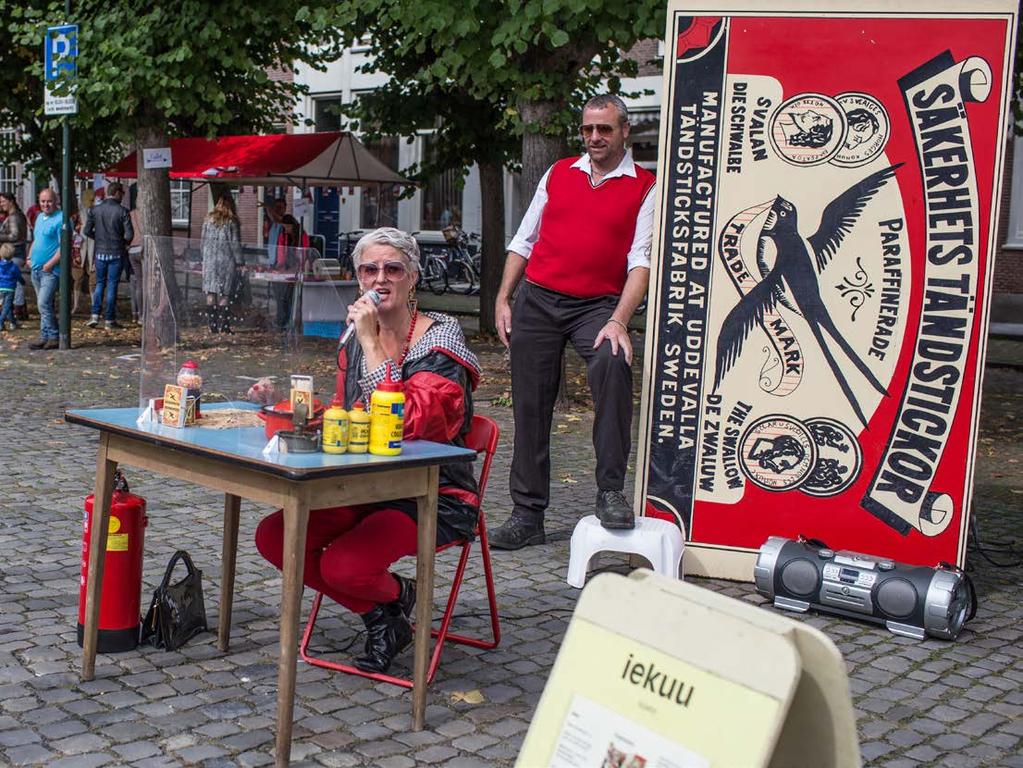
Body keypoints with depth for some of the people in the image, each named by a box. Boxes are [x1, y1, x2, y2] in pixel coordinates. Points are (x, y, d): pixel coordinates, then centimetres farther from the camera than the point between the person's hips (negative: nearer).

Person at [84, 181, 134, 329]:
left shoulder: (95, 209, 0)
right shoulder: (122, 211, -10)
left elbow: (87, 231, -1)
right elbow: (129, 234, -14)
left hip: (100, 252, 3)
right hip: (116, 253, -3)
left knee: (100, 284, 15)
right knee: (112, 285, 4)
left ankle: (95, 316, 4)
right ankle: (110, 320, 6)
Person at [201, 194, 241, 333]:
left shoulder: (208, 220, 7)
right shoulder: (232, 222, -4)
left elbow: (204, 242, 11)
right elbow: (235, 243, -5)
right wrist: (238, 262, 1)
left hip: (210, 260, 3)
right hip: (226, 261, -3)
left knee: (211, 293, 4)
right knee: (224, 295, 0)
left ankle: (213, 325, 3)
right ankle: (223, 325, -2)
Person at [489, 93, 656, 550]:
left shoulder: (644, 187, 2)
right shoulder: (558, 174, 13)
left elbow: (640, 260, -8)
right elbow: (523, 241, 16)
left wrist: (618, 320, -21)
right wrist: (503, 299, 6)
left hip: (597, 305, -3)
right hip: (537, 299, 4)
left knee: (613, 363, -33)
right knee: (530, 407, 4)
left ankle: (611, 491, -23)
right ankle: (527, 514, 15)